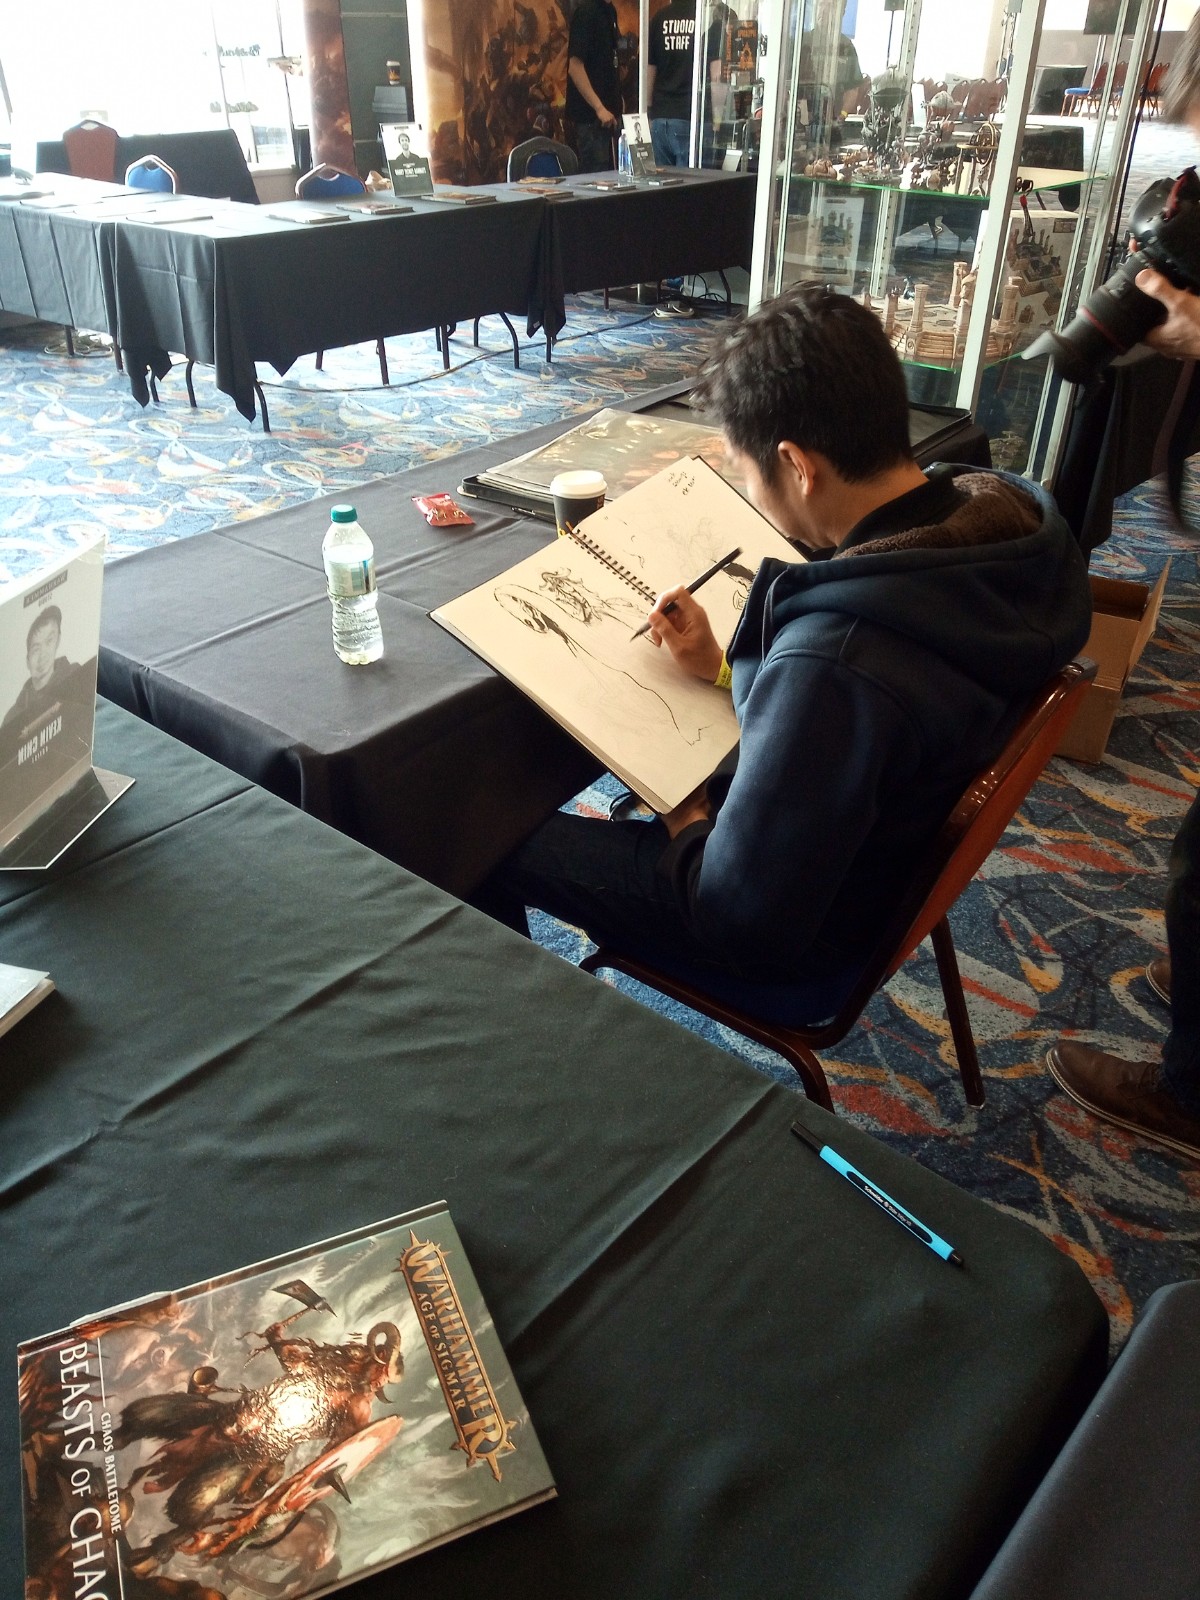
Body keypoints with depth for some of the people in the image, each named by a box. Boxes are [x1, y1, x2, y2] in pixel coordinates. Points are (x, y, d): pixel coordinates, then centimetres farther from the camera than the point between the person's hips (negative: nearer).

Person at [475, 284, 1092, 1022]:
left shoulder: (835, 664, -41)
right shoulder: (1001, 520, -14)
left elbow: (740, 919, -30)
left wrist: (685, 832, -10)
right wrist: (728, 667, -1)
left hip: (800, 951, -8)